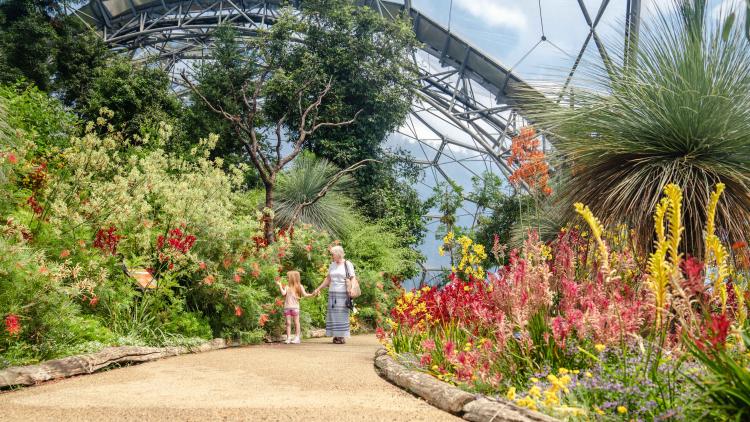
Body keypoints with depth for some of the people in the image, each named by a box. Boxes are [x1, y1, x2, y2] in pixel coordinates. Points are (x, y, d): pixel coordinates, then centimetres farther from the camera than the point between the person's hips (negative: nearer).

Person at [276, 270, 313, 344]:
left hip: (295, 307, -2)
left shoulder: (299, 286, 3)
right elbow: (283, 293, -5)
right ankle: (288, 338, 5)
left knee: (296, 322, 2)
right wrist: (280, 286, -6)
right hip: (287, 307, 3)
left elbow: (304, 295, -2)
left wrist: (311, 294, -15)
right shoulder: (287, 287, 9)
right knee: (288, 323, 2)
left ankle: (297, 338, 6)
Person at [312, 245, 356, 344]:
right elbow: (328, 279, 20)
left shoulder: (348, 264, 0)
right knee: (333, 315, 0)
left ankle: (342, 336, -2)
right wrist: (318, 289, 17)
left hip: (343, 294, -5)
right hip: (332, 293, 5)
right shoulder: (332, 265, 15)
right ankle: (335, 336, 3)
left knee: (342, 314, -6)